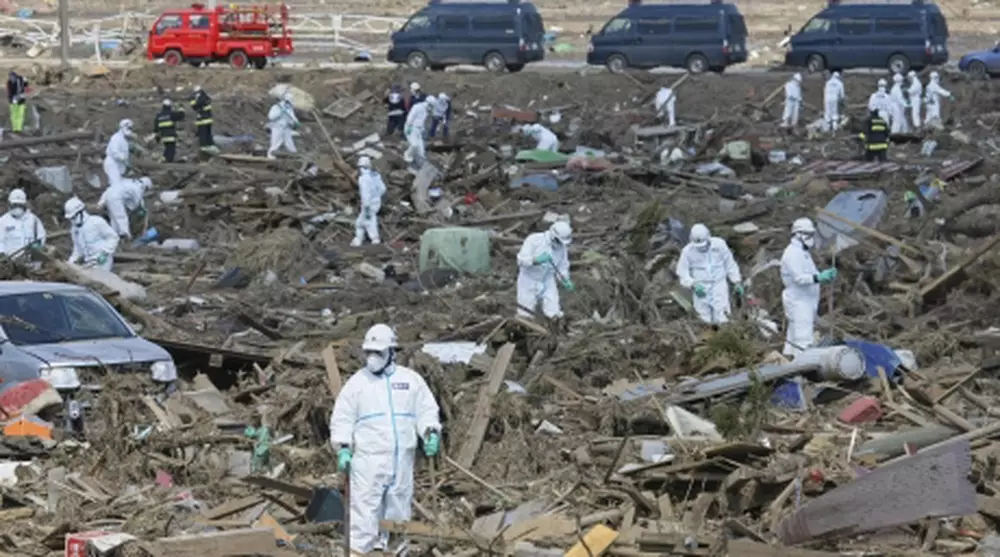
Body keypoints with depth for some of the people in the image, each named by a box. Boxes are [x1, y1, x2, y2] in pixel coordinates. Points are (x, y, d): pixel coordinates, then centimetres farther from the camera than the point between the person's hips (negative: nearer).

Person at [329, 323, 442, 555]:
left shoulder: (411, 380, 9)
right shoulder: (356, 382, 4)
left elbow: (427, 410, 10)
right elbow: (342, 417, 3)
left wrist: (431, 434, -9)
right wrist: (343, 447, -9)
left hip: (402, 457, 3)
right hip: (367, 458, -3)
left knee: (398, 510, 9)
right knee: (364, 507, -11)